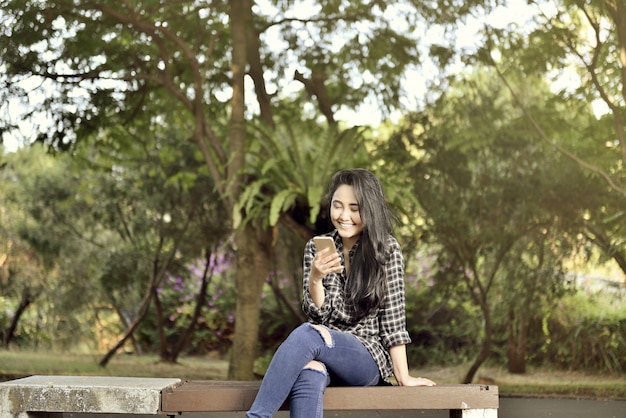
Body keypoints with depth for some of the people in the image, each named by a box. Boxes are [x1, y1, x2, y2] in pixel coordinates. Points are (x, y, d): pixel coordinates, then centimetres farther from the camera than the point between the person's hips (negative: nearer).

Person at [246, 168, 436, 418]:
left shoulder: (387, 250, -1)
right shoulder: (316, 249, 8)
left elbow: (392, 318, -2)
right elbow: (317, 314, 2)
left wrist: (403, 377, -5)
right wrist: (315, 278, -17)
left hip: (369, 358, -2)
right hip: (324, 353, 2)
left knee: (307, 335, -32)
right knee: (309, 376, -36)